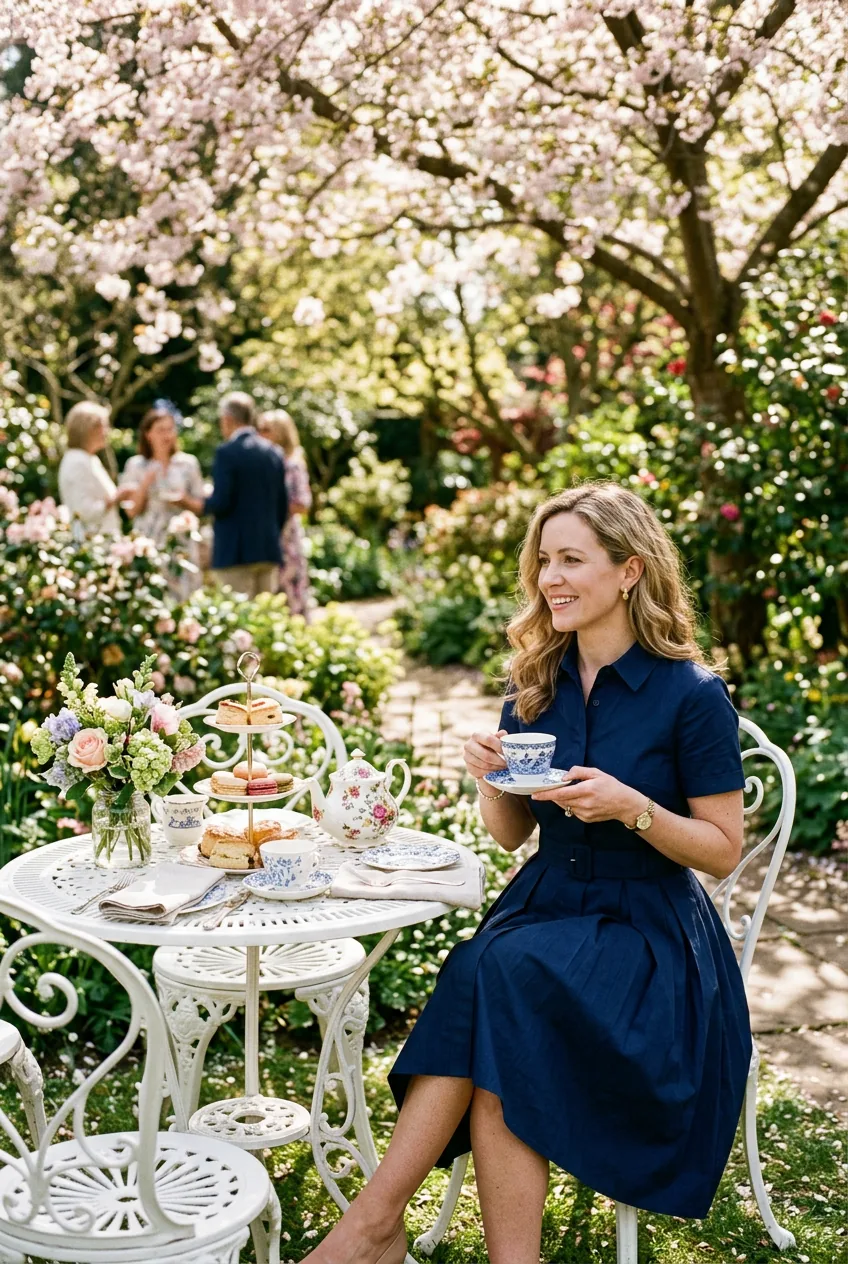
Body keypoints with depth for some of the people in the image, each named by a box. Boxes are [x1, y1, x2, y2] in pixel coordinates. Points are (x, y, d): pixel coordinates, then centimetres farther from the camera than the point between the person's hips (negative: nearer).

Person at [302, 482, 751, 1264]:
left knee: (504, 974, -31)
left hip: (647, 933, -4)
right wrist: (492, 780, -8)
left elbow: (723, 850, -6)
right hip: (544, 906, 4)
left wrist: (631, 806, -22)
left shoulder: (691, 695, -9)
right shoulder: (537, 686, 6)